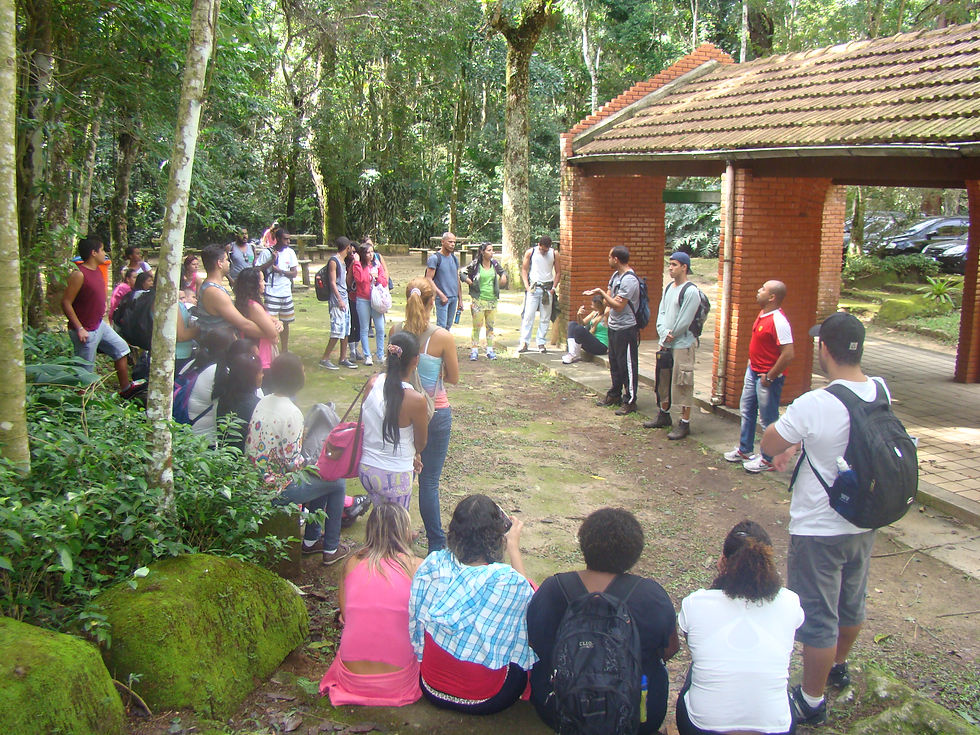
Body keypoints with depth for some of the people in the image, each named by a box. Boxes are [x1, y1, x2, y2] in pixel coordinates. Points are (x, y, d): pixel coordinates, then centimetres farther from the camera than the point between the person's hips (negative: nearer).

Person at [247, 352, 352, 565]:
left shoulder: (263, 403, 2)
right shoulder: (291, 413, -24)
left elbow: (250, 445, 11)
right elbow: (292, 462, -23)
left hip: (257, 482, 9)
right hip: (278, 490, -9)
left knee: (319, 478, 27)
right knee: (338, 483, 9)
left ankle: (311, 540, 35)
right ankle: (331, 549, 19)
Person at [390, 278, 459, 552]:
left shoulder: (395, 332, -7)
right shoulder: (443, 337, -17)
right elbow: (454, 378, -5)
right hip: (435, 413, -3)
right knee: (429, 481, 5)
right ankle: (436, 545, 15)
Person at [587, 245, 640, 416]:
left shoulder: (629, 280, -21)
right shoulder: (616, 275, 10)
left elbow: (618, 305, -23)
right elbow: (609, 299, 15)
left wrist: (601, 293, -16)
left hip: (626, 329, -10)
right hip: (614, 326, 10)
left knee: (627, 366, -1)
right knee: (614, 363, 19)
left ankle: (630, 401, 7)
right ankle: (614, 395, 32)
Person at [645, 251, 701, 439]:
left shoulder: (691, 291, -14)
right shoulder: (669, 288, 12)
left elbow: (684, 321, -16)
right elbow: (661, 313, 10)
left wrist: (670, 336, -7)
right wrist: (664, 334, -6)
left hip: (683, 344, -8)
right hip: (666, 344, 8)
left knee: (682, 383, -4)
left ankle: (684, 423, 2)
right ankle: (664, 415, 32)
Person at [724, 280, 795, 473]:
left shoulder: (778, 321, -24)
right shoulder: (762, 315, 6)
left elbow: (788, 354, -28)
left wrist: (769, 377, -21)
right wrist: (751, 363, 16)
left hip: (767, 377, -10)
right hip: (753, 371, 10)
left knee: (768, 420, 3)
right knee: (746, 410, 20)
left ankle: (769, 460, 16)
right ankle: (744, 450, 35)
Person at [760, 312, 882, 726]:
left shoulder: (814, 406, -28)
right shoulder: (881, 392, -7)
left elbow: (768, 445, -14)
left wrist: (787, 442, 6)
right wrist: (799, 446, 11)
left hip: (819, 531, -7)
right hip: (865, 522, 7)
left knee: (817, 618, 8)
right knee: (851, 603, 26)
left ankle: (811, 702, 23)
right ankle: (837, 668, 49)